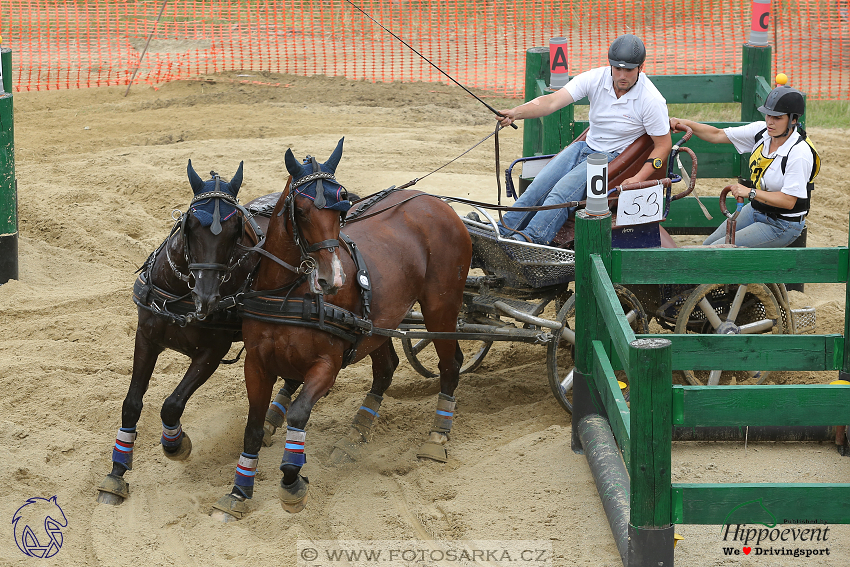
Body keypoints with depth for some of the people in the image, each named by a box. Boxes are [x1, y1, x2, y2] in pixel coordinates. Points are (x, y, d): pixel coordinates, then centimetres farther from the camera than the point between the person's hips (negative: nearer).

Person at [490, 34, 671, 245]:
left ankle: (526, 240, -37)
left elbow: (663, 144, -9)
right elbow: (553, 101, -17)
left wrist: (638, 179, -22)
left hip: (613, 157, -5)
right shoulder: (595, 79, -9)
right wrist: (516, 113, -34)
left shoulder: (652, 100, -16)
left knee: (562, 192, -27)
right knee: (538, 187, -14)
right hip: (585, 147, 5)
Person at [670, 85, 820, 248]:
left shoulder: (799, 153, -26)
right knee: (708, 245, 12)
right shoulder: (762, 130, -5)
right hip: (755, 210, 8)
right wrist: (686, 124, -11)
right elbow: (717, 135, 1)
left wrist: (750, 192, -27)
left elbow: (789, 201, -27)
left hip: (782, 226, -8)